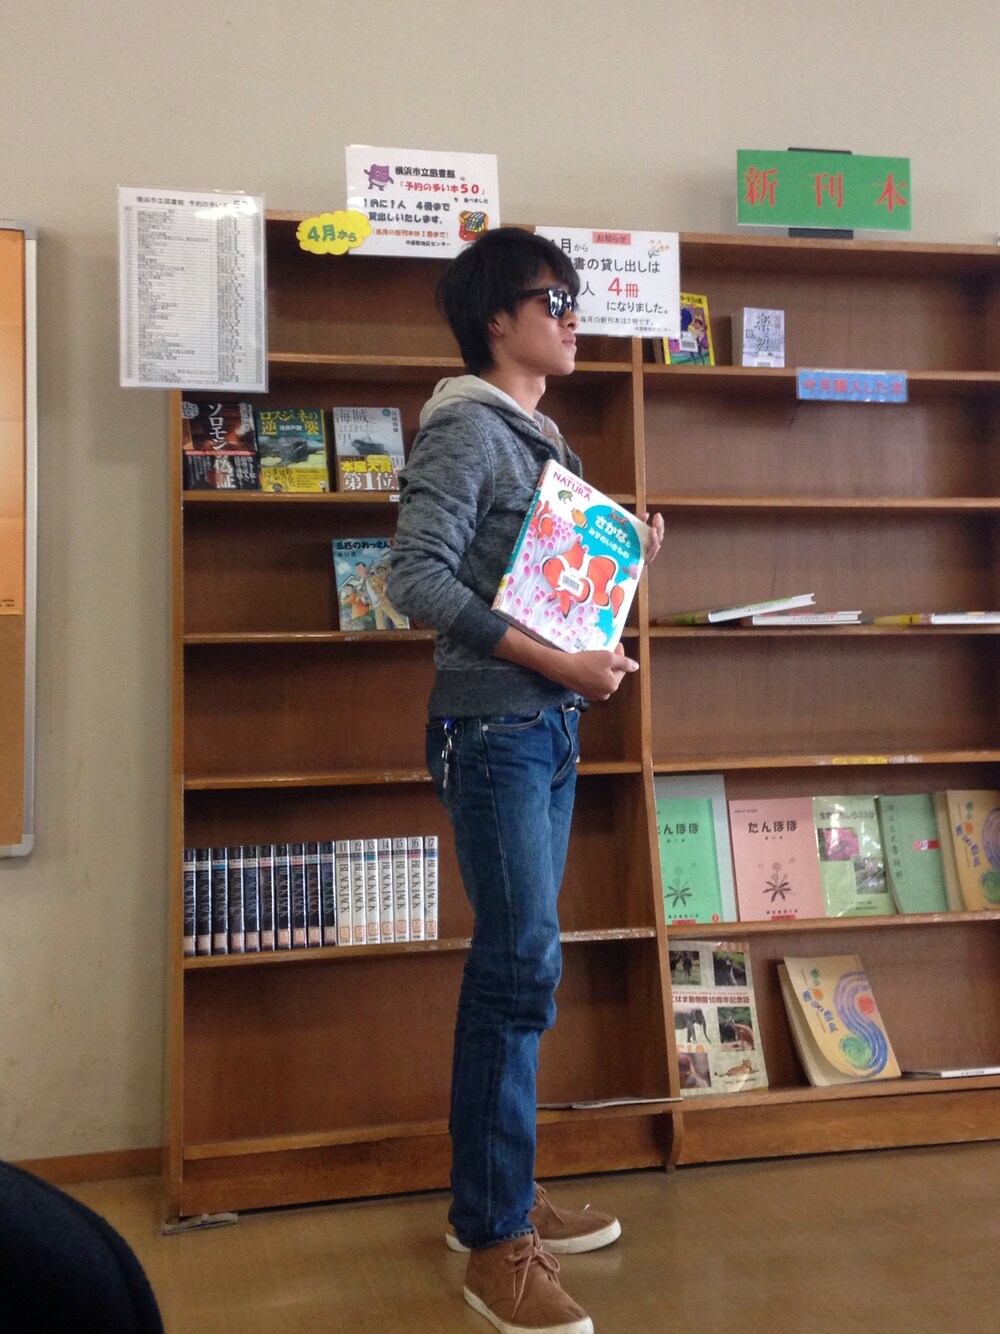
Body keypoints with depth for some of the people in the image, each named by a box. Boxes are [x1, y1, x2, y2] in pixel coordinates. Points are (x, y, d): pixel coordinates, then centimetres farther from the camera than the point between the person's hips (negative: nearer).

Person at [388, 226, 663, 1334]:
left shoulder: (539, 436, 19)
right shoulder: (464, 429, -8)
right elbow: (418, 579, -19)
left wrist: (626, 559, 8)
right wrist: (554, 662, -21)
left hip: (549, 724, 9)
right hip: (493, 726, -9)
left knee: (512, 965, 14)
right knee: (521, 967, -9)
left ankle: (498, 1192, 27)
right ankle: (496, 1245, 3)